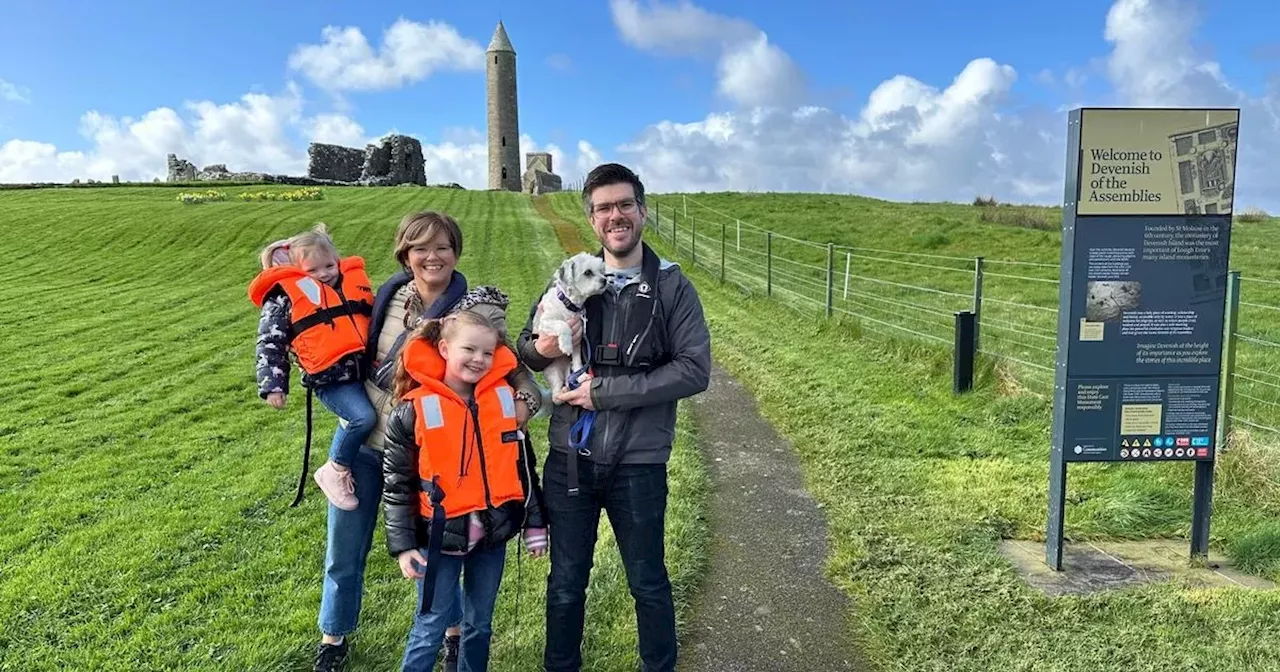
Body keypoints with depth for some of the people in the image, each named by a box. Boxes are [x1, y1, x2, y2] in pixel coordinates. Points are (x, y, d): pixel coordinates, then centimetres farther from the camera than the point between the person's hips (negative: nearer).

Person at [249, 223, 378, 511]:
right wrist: (272, 385, -5)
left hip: (367, 369, 6)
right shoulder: (284, 295, 2)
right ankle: (335, 471, -2)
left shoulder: (355, 281, 17)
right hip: (330, 378, -6)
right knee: (362, 417, -25)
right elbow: (270, 342, 2)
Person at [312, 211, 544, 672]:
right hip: (361, 440, 4)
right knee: (343, 555, 16)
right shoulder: (388, 295, -2)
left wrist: (526, 399, -29)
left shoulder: (478, 311, -13)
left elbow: (512, 365, -10)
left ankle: (456, 633, 39)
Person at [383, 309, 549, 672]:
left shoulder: (504, 398, -1)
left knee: (480, 625, 17)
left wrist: (534, 524, 8)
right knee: (431, 628, 7)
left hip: (492, 534, 4)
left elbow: (524, 465, 7)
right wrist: (403, 546, -7)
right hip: (441, 536, -3)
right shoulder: (414, 410, -11)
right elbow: (397, 484, -5)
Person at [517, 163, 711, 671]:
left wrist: (606, 390, -17)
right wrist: (540, 349, -15)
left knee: (648, 583, 16)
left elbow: (695, 370, -12)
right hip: (569, 460, 2)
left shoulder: (672, 286, -4)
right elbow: (523, 352, 10)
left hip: (639, 464, -2)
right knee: (566, 582, 16)